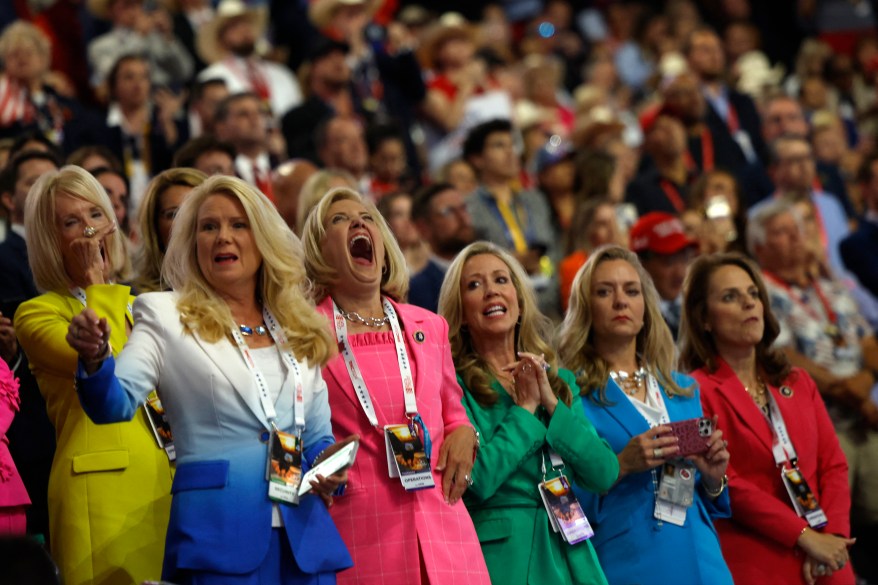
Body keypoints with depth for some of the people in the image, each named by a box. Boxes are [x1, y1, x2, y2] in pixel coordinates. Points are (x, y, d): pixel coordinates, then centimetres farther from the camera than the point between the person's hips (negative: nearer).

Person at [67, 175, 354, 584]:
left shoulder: (298, 332, 15)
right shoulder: (166, 316, 4)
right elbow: (117, 404, -9)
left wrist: (327, 463, -1)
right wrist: (94, 360, -30)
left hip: (304, 536, 4)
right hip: (218, 534, -4)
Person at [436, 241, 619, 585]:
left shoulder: (559, 379, 10)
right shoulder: (452, 385, -5)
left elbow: (605, 475, 0)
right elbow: (477, 479, -18)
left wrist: (551, 403, -7)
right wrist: (525, 408, -9)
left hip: (569, 557, 5)